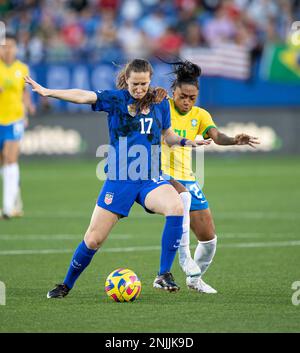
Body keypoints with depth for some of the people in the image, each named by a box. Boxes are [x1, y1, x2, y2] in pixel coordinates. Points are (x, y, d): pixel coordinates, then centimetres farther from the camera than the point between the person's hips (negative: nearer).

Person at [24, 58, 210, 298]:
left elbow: (168, 136, 22)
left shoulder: (161, 104, 7)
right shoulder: (115, 99, -2)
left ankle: (164, 275, -22)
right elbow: (83, 96, -16)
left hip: (151, 179, 1)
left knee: (176, 208, -30)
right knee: (93, 240, 1)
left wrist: (186, 141, 2)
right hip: (119, 180, -1)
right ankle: (66, 285, 26)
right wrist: (47, 92, -29)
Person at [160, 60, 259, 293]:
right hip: (160, 174, -5)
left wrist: (234, 140, -35)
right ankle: (184, 257, -32)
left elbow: (217, 136, -13)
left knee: (209, 238, 3)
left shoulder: (200, 115, 4)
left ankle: (195, 278, 28)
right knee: (182, 196, -39)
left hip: (186, 178, 5)